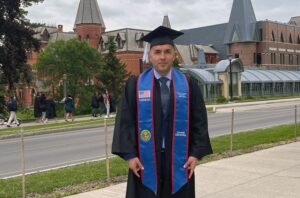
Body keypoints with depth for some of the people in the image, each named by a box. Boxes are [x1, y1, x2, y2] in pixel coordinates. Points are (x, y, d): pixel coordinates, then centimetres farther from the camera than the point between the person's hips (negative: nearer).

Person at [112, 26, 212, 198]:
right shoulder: (135, 84, -1)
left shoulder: (189, 85, 2)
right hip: (146, 160, -1)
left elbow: (199, 121, 3)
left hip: (179, 159, 1)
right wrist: (130, 155, -8)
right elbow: (126, 121, -2)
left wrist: (196, 153, -4)